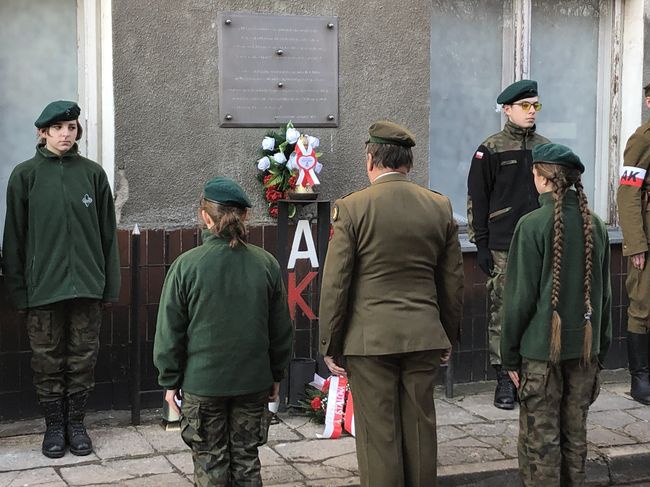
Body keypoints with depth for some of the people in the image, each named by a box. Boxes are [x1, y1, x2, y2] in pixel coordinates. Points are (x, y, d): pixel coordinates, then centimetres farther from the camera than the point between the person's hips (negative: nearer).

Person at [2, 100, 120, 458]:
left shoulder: (93, 173, 4)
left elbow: (107, 233, 6)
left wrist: (110, 283, 3)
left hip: (87, 284, 1)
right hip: (43, 287, -1)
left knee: (82, 359, 8)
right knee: (48, 361, 7)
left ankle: (76, 422, 22)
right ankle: (54, 425, 21)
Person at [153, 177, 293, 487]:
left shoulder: (186, 265, -12)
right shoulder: (266, 264, -4)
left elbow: (170, 332, -7)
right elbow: (281, 328, 4)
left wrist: (170, 381, 4)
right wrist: (276, 375, 16)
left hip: (202, 382, -2)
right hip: (254, 381, 3)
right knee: (246, 460, 14)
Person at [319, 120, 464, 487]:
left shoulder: (351, 208, -8)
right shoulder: (440, 207, 3)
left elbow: (335, 284, -8)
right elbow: (453, 282, 9)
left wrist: (330, 346, 1)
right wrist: (449, 337, 19)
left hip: (369, 339, -3)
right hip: (424, 336, 4)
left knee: (379, 435, 4)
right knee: (420, 429, 13)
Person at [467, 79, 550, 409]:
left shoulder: (545, 147, 11)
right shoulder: (491, 149, -2)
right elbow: (477, 200, -3)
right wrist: (481, 245, -7)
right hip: (502, 248, -4)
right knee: (502, 314, -1)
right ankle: (504, 379, 8)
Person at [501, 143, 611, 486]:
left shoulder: (533, 225, -14)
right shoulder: (595, 226, 3)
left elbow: (521, 296, -12)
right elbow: (604, 294, 9)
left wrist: (510, 354, -3)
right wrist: (600, 350, 17)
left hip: (542, 348, -5)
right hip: (585, 348, 5)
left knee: (540, 439, 4)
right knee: (575, 435, 16)